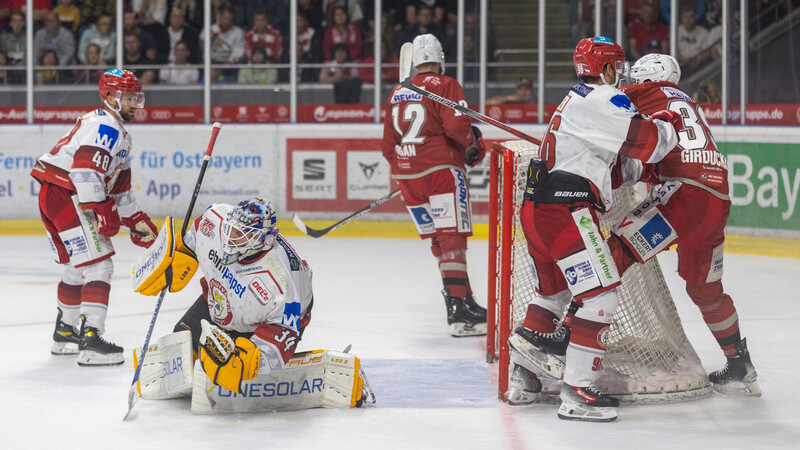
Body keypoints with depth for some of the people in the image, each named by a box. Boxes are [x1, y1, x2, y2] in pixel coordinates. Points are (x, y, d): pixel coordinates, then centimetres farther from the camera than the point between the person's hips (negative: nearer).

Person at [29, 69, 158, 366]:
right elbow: (86, 168, -25)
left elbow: (119, 185, 29)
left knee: (78, 268, 24)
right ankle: (90, 341, -22)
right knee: (97, 266, -15)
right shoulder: (104, 125, -12)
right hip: (65, 195, -11)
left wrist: (137, 221, 24)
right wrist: (100, 211, -28)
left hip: (54, 197, 11)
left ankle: (65, 334, 37)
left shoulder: (120, 135, 24)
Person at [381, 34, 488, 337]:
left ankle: (457, 294, 19)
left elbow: (388, 146, 19)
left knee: (438, 238, 16)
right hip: (441, 168, -6)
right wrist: (474, 144, 3)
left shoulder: (397, 94, 18)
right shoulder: (444, 85, -3)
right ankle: (458, 307, -20)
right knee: (452, 237, -11)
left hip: (406, 175, 6)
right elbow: (456, 126, -16)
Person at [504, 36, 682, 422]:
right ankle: (577, 393, -15)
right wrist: (667, 124, 6)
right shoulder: (603, 100, -9)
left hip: (537, 208, 10)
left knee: (553, 290, 25)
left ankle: (521, 376, 23)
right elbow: (648, 143, -14)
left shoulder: (576, 101, 24)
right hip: (565, 211, -10)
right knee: (599, 296, -10)